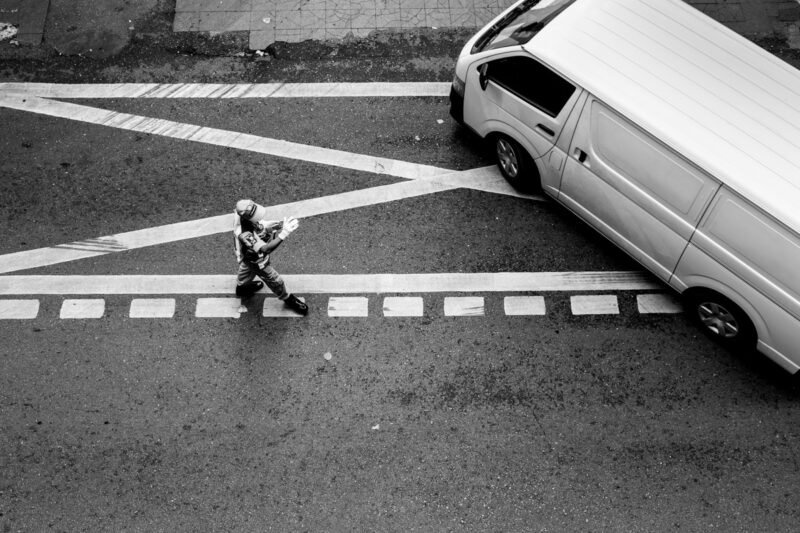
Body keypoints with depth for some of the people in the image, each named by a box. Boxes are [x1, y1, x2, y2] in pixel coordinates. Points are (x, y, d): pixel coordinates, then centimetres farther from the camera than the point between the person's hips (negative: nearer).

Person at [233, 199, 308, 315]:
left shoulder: (241, 212, -28)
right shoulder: (245, 235, -49)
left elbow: (262, 224, -12)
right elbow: (265, 249, -52)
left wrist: (281, 224, -28)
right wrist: (284, 233, -60)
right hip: (256, 260, -7)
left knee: (246, 269, 39)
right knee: (275, 280, 18)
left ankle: (241, 286, 70)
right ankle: (288, 299, 47)